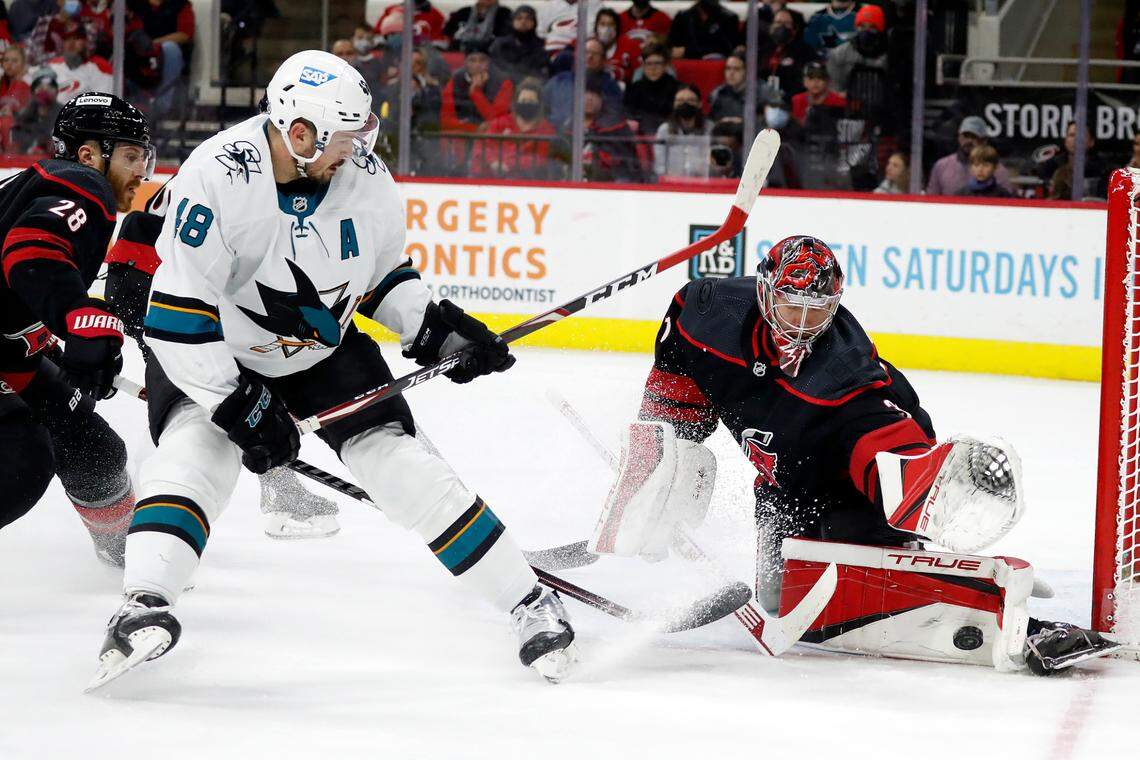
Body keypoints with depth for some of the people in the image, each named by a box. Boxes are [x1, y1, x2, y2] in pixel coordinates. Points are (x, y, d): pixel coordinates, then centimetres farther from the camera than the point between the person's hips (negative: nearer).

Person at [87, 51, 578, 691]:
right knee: (196, 449, -31)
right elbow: (177, 313, -30)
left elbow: (386, 273, 6)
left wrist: (436, 328, -10)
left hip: (328, 349, 3)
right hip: (216, 351, -3)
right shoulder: (217, 177, -31)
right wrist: (237, 404, -29)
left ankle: (530, 603, 0)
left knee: (401, 463, -6)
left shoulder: (364, 176, -14)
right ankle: (144, 606, -37)